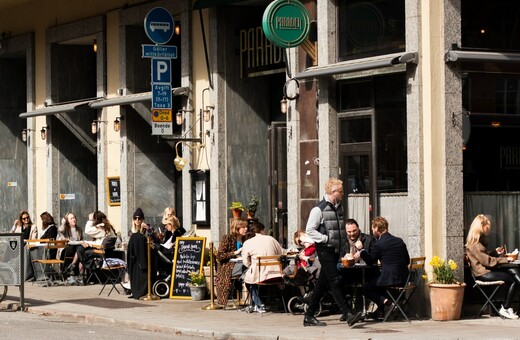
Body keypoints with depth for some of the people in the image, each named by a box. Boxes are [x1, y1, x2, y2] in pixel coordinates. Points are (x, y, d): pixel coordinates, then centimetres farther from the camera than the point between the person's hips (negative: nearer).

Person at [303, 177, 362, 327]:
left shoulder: (339, 207, 12)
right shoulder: (319, 209, -12)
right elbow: (310, 230, -13)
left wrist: (343, 239, 10)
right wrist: (327, 238, -16)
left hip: (335, 250, 8)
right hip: (325, 250, -8)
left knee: (322, 283, 10)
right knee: (334, 282, -11)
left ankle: (309, 316, 16)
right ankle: (347, 314, -17)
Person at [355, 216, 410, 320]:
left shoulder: (378, 244, -11)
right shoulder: (400, 241, 7)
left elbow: (370, 262, 1)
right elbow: (407, 261, 14)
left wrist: (361, 249, 10)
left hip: (389, 279, -7)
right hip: (403, 279, 7)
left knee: (366, 288, 15)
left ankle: (385, 301, -6)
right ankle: (380, 311, 30)